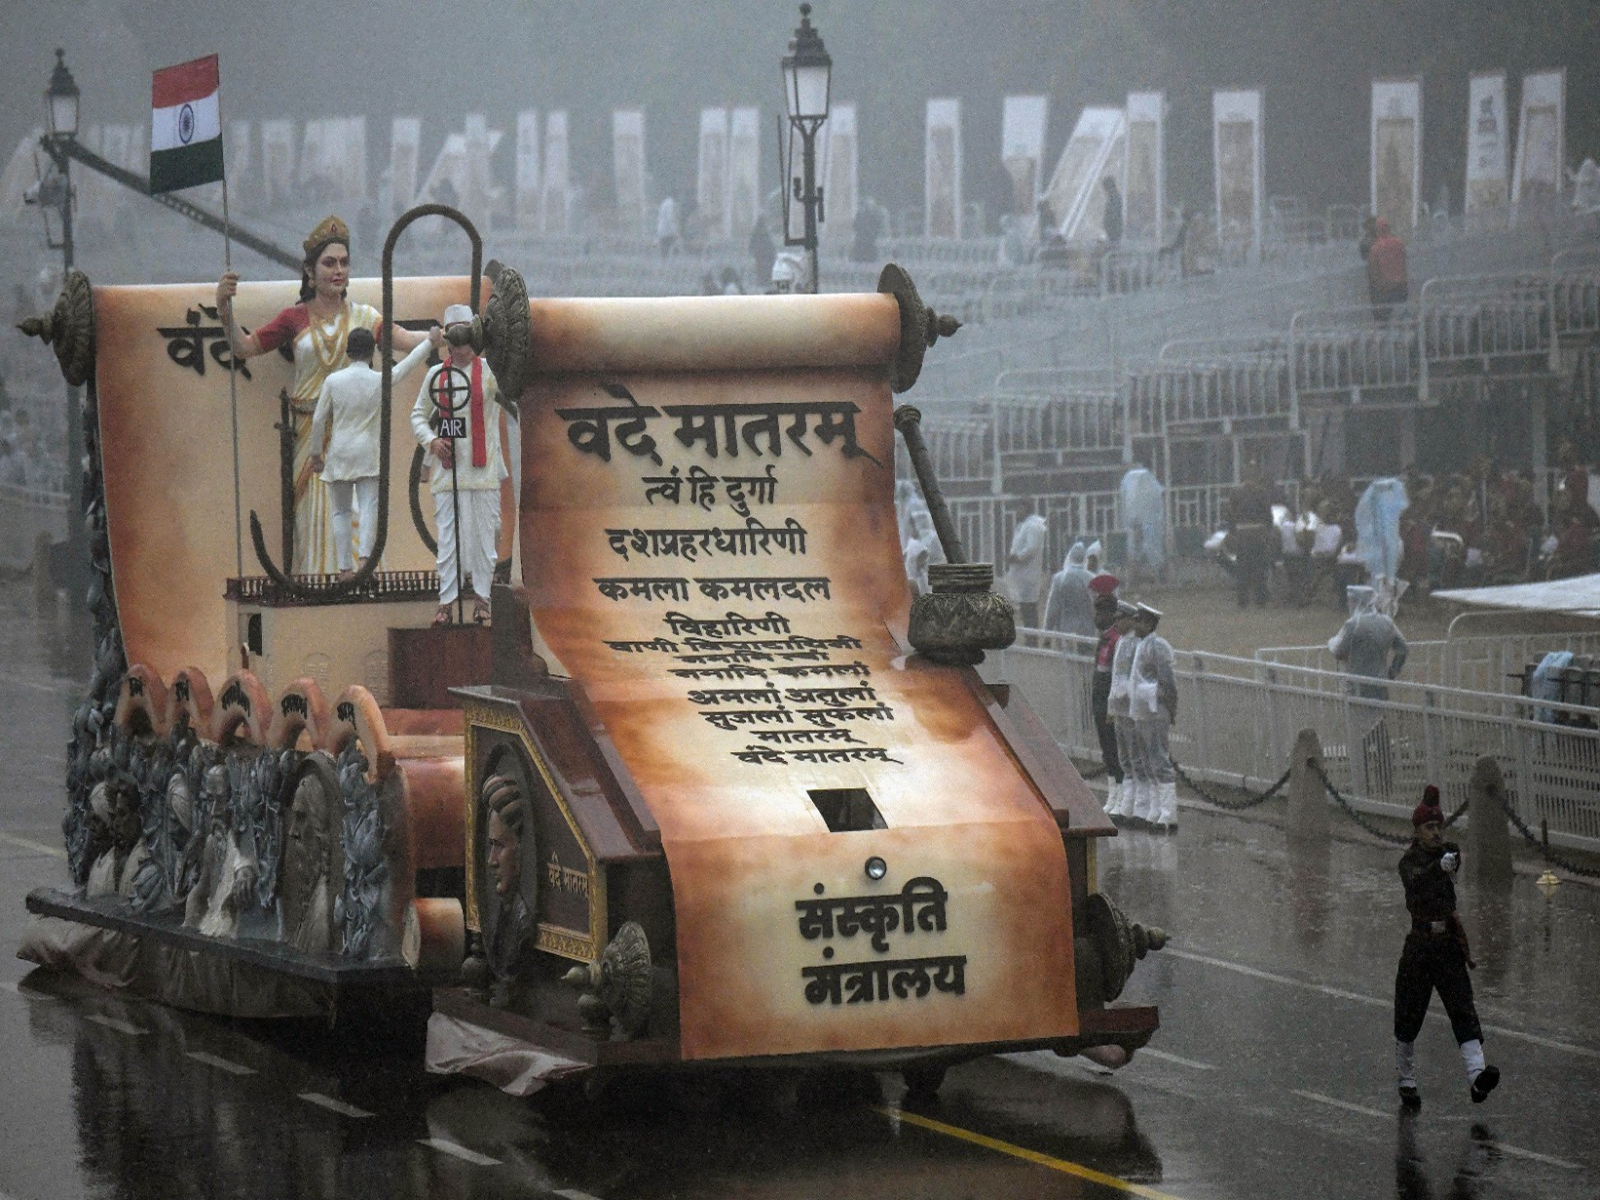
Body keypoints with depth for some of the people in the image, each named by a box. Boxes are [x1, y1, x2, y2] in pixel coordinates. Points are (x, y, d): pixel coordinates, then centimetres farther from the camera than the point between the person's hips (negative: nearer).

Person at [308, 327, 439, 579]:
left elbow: (319, 420, 0)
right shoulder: (380, 381, -6)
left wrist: (316, 453, 11)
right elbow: (407, 365, 8)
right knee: (368, 508, -2)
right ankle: (365, 556, -24)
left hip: (339, 454, 1)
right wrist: (430, 342, 21)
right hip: (368, 454, -1)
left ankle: (345, 567, 6)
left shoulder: (333, 381, -5)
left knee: (341, 511, 9)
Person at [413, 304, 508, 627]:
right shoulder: (436, 375, 9)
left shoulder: (489, 371, 2)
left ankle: (482, 599, 9)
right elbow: (418, 415, 15)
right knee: (448, 536, 0)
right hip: (448, 470, 2)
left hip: (483, 469, -2)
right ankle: (446, 602, 4)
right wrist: (431, 441, -4)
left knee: (483, 535, 1)